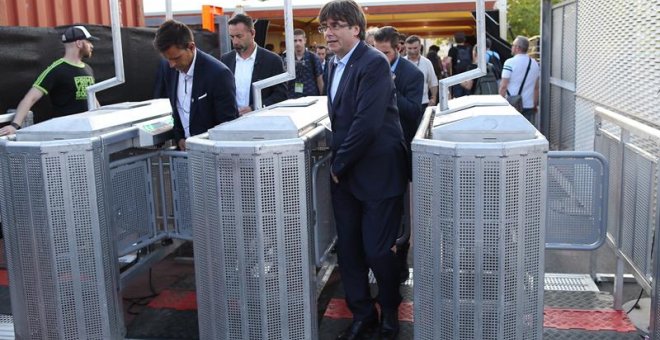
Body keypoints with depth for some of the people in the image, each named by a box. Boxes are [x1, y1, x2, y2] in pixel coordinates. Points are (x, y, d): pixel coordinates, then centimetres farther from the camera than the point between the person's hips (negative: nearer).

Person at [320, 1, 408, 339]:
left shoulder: (374, 63, -15)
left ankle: (390, 312, 27)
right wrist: (336, 162, 9)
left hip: (377, 172, -8)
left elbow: (367, 123, -23)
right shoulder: (335, 64, 12)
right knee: (347, 249, 11)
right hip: (344, 173, 8)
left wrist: (339, 164, -13)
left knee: (377, 250, 0)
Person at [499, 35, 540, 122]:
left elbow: (503, 86, -12)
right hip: (529, 106, 5)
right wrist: (535, 104, 21)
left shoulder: (510, 62, -9)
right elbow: (536, 87, 13)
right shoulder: (535, 64, 8)